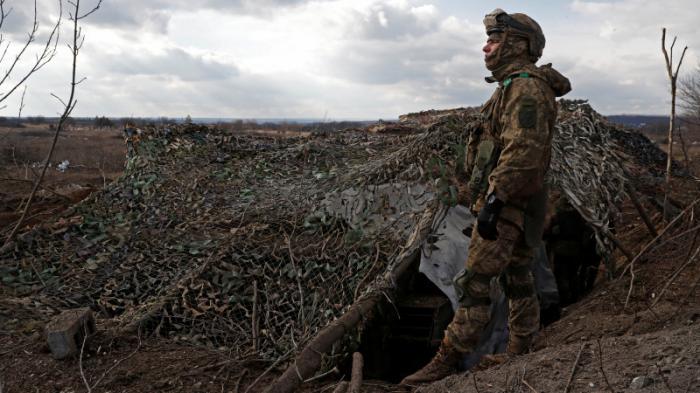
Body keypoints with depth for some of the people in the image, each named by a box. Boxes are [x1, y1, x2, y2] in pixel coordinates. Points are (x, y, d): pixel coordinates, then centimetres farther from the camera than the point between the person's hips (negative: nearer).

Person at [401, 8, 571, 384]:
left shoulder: (526, 88, -15)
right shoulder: (514, 88, 18)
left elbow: (522, 152, -26)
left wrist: (493, 201, -28)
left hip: (508, 204, -10)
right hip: (510, 202, 10)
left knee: (475, 280, -9)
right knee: (516, 276, 13)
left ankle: (448, 359, -5)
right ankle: (519, 352, 22)